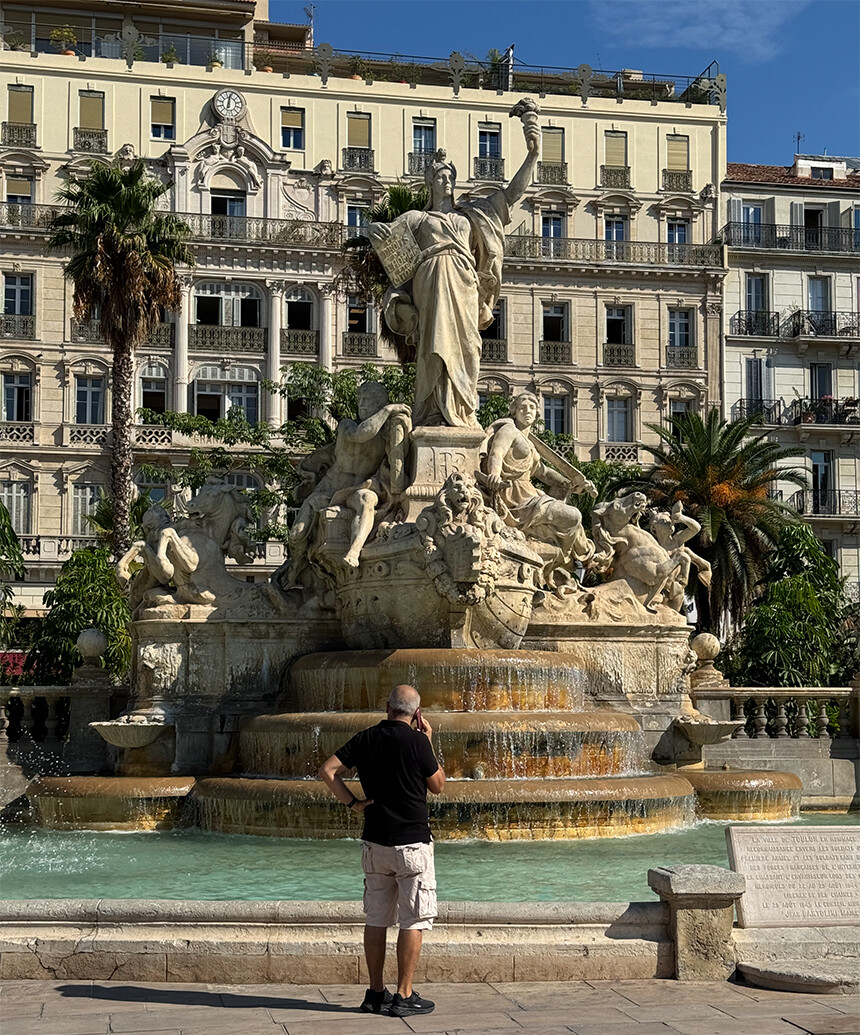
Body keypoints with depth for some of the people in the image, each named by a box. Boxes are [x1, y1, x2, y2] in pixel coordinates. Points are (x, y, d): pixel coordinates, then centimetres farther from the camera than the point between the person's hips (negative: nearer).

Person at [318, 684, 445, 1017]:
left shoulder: (366, 738, 3)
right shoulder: (416, 741, -11)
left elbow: (327, 770, -1)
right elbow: (438, 785, 2)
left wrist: (353, 803, 2)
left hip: (374, 842, 5)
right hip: (411, 844, -5)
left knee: (376, 919, 12)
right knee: (414, 921, 2)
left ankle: (375, 993, 18)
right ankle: (404, 996, 2)